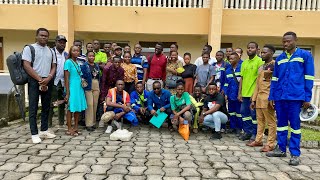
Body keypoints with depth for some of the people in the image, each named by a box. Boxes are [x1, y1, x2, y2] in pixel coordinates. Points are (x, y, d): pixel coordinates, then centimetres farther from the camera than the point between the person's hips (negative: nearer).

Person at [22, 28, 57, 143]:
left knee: (46, 107, 9)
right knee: (33, 108, -2)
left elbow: (54, 66, 10)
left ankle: (44, 130, 20)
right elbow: (27, 66, -8)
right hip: (34, 81, -5)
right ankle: (34, 134, 4)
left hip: (48, 81, 5)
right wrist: (40, 80, -13)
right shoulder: (29, 48, 0)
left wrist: (48, 78, -8)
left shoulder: (50, 51, 14)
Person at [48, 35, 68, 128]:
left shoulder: (66, 54, 11)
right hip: (53, 82, -5)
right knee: (51, 103, -2)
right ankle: (49, 123, 8)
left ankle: (61, 122, 21)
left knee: (62, 103, 11)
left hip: (63, 82, 5)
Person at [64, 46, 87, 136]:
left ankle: (76, 127, 20)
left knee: (78, 108, 9)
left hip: (79, 88, 7)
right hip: (72, 88, -7)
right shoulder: (68, 62, -7)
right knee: (71, 108, -1)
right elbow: (66, 78, -11)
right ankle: (69, 129, 8)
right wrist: (67, 93, -14)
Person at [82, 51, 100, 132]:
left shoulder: (97, 65, 14)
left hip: (96, 87, 6)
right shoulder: (85, 65, -3)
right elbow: (82, 76, -7)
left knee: (95, 104, 8)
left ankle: (93, 122, 19)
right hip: (88, 87, -5)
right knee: (90, 104, -8)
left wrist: (99, 87, 13)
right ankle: (88, 124, -1)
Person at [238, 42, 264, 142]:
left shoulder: (259, 61, -5)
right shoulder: (244, 63, 14)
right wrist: (239, 93, 9)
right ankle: (247, 132, 24)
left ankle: (254, 134, 15)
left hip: (254, 93, -6)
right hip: (244, 93, 6)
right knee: (244, 112, 11)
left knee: (254, 114, 2)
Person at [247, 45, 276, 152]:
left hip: (268, 98, -8)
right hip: (259, 97, 8)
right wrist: (254, 99, 15)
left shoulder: (274, 65, -5)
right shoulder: (262, 67, 19)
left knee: (271, 122, 0)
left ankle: (270, 144, 5)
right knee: (260, 121, 14)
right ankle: (258, 140, 22)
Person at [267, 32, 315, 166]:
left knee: (295, 124, 2)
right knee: (281, 123, 10)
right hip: (279, 96, 4)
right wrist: (271, 97, 8)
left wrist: (307, 98, -6)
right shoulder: (279, 58, 13)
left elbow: (308, 78, -1)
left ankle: (295, 154, 10)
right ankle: (281, 149, 22)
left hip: (296, 96, -4)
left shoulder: (305, 55, 3)